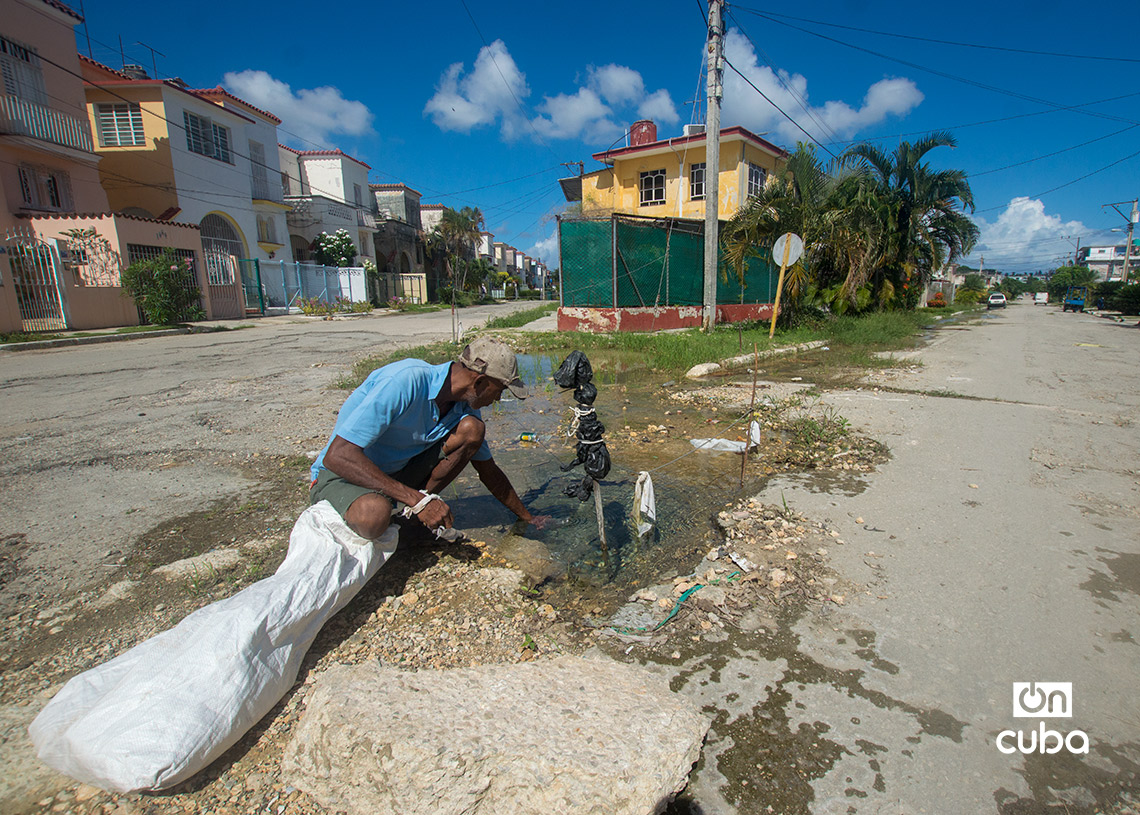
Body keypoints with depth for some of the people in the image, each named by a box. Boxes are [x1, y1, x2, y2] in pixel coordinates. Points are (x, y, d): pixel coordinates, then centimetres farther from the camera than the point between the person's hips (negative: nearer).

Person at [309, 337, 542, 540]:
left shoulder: (464, 410, -6)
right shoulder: (406, 380, -30)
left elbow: (490, 474, 9)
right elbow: (337, 456, -33)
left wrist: (527, 518, 17)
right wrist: (417, 500, -32)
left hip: (398, 473, 7)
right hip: (339, 477, -6)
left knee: (471, 429, -15)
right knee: (374, 515, -42)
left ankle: (407, 515, -6)